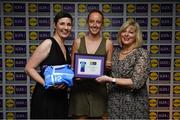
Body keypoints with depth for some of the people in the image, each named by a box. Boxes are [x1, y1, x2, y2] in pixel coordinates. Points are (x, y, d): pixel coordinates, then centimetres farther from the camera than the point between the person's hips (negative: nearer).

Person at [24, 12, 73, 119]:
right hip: (45, 98, -7)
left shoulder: (65, 48, 12)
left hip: (61, 98, 7)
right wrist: (46, 84, -24)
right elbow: (29, 68, -13)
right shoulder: (48, 43, -10)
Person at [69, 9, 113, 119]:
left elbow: (109, 69, 9)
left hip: (99, 90, 0)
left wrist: (108, 67, -12)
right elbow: (72, 66, 8)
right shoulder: (78, 42, 3)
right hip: (80, 89, 0)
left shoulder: (108, 43, 2)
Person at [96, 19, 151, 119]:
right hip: (114, 102, 5)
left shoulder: (142, 54, -12)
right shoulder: (116, 51, 5)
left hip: (133, 104, -4)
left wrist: (110, 79, -20)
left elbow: (136, 83, -19)